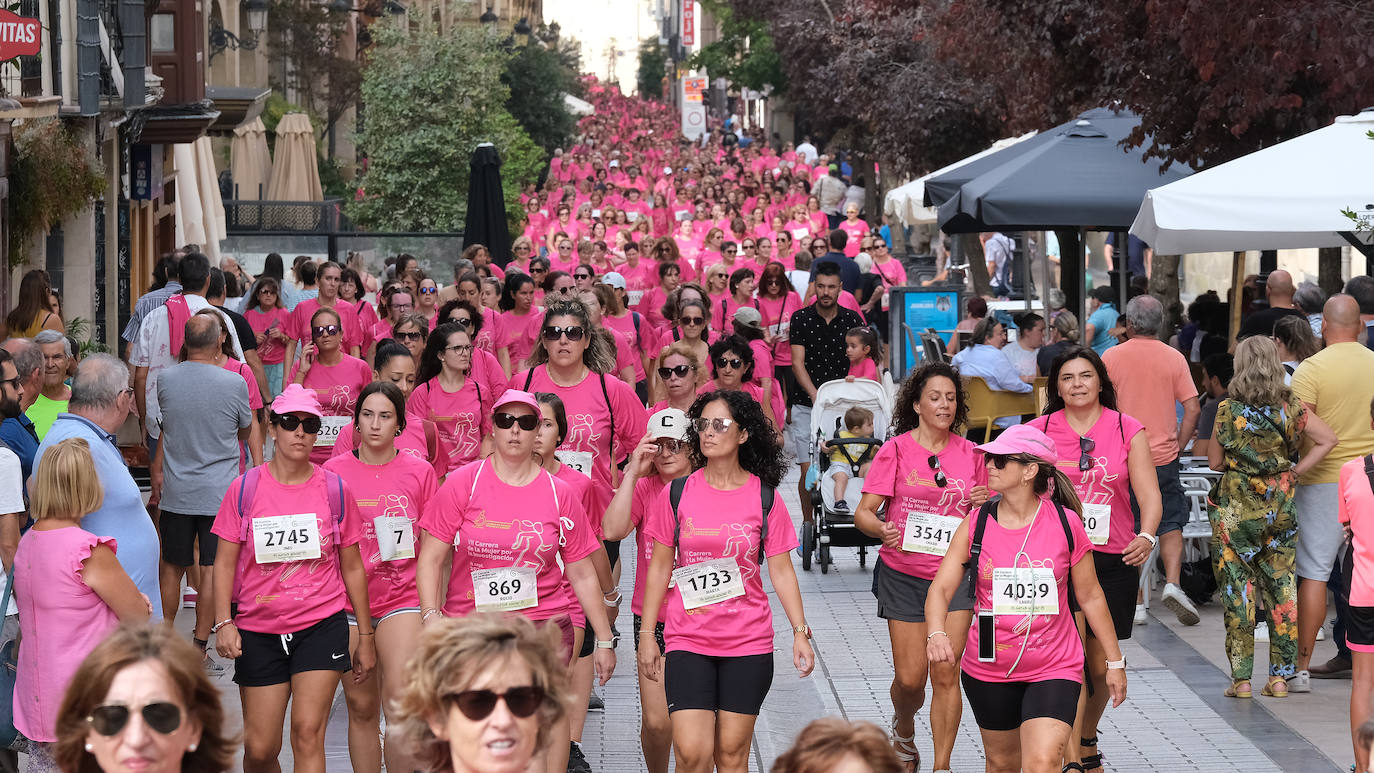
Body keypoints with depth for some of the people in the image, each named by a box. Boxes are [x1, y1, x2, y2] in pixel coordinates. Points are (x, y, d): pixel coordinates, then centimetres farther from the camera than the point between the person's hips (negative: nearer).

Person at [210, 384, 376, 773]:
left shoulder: (335, 490, 2)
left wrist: (366, 636, 11)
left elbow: (352, 567, 9)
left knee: (308, 732, -13)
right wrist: (224, 622, -11)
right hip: (258, 631, 1)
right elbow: (225, 562, 2)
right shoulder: (245, 488, 0)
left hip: (321, 626, 0)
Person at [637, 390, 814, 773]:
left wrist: (800, 631, -2)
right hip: (688, 641, 0)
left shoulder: (764, 497, 1)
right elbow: (660, 567, 7)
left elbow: (781, 570, 4)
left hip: (749, 644, 0)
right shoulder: (677, 494, 1)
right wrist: (647, 634, 5)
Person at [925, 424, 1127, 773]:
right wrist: (937, 634, -28)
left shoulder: (1066, 524, -8)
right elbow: (941, 587, -7)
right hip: (988, 670, 3)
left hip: (1054, 670, -3)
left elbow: (1090, 597, 2)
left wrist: (1115, 661, 8)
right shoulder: (976, 525, -3)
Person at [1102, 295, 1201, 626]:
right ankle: (1172, 583, -8)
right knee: (1171, 523, 12)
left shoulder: (1112, 357, -4)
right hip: (1163, 456, 0)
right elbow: (1192, 409, -4)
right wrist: (1178, 446, 7)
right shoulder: (1174, 358, -1)